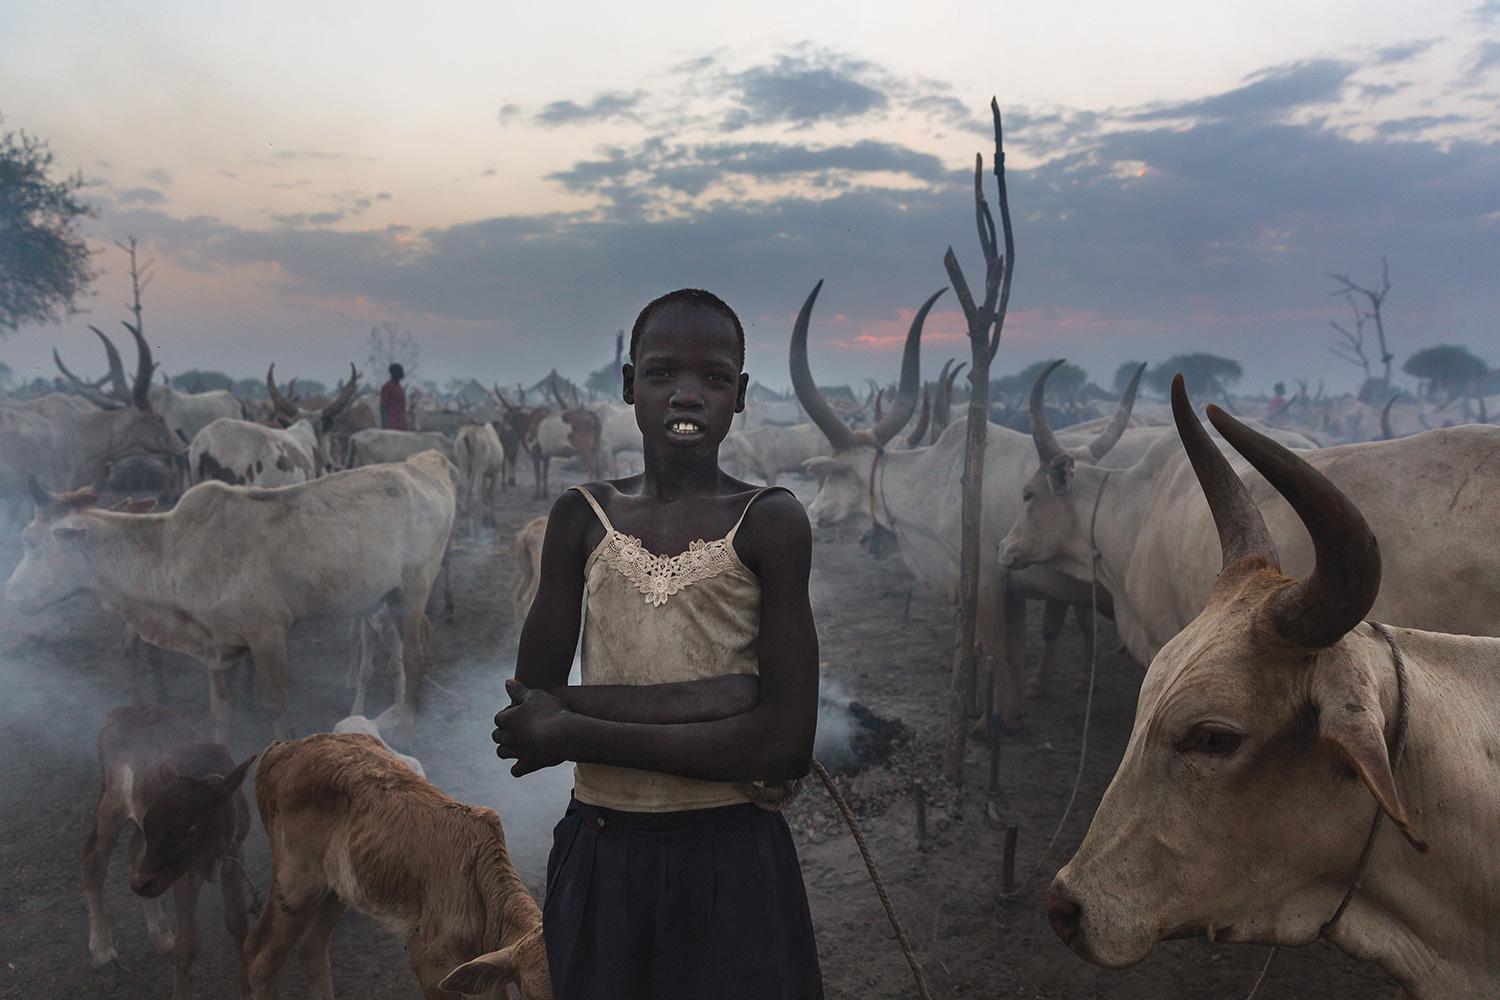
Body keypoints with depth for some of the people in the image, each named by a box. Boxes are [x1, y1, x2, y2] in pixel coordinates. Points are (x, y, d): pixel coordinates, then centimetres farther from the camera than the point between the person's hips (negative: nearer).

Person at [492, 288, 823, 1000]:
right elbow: (527, 711, -6)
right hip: (599, 858, 3)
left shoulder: (770, 522, -9)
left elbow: (787, 746, -15)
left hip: (732, 865, -2)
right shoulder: (581, 518, 0)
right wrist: (705, 701, -19)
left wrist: (575, 732, -14)